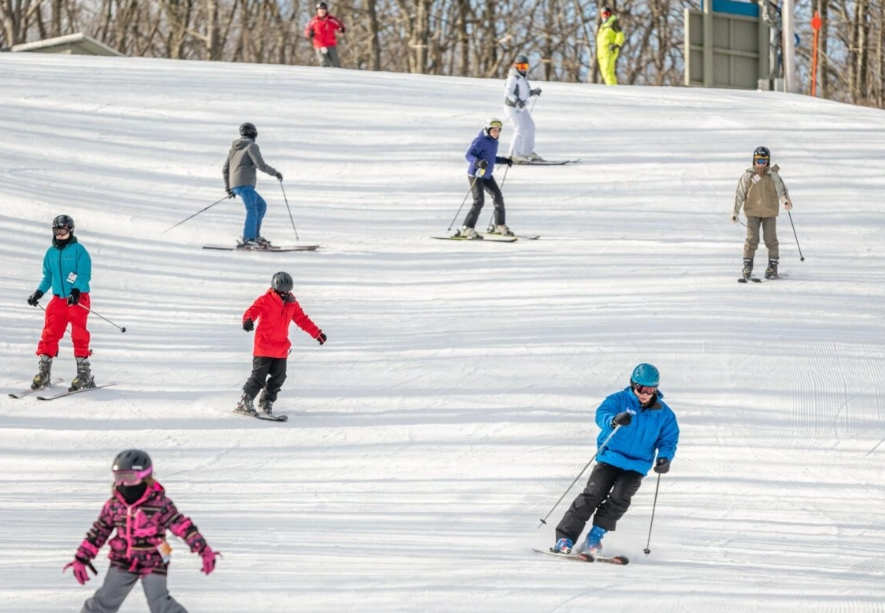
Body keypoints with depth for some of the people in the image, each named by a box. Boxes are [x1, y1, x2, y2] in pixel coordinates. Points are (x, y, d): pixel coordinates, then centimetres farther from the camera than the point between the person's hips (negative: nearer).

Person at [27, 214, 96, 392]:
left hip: (78, 299, -5)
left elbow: (84, 274, -11)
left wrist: (76, 290, -27)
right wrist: (39, 292, 7)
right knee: (49, 333, -3)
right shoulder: (51, 253, 13)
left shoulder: (79, 250, -3)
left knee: (79, 335, -9)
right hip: (58, 299, 5)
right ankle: (43, 373, 2)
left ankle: (84, 375, -4)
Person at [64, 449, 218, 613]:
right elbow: (99, 532, 7)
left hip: (153, 564, -4)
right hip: (123, 562, 4)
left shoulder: (160, 503, -15)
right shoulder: (113, 505, -3)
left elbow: (183, 526, -15)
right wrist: (81, 558, 6)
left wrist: (204, 550, -21)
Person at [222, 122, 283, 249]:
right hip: (245, 183, -9)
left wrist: (228, 189, 32)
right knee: (252, 211, -18)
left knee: (261, 205, 19)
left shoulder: (234, 148, 24)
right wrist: (275, 172, 3)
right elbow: (261, 165, -11)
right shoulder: (251, 146, -1)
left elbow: (225, 170, 25)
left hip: (234, 185, 9)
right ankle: (248, 241, -33)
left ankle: (255, 235, 12)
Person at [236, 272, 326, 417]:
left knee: (278, 378, 4)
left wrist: (317, 333, 14)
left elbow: (303, 320, 16)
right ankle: (245, 403, 0)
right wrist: (248, 320, -48)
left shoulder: (292, 304, 9)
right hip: (264, 347, -6)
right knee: (259, 377, -8)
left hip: (281, 349, 6)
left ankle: (267, 403, 19)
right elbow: (253, 311, -24)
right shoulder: (265, 301, -10)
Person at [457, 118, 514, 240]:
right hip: (475, 175, -9)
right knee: (479, 201, -17)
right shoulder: (480, 141, -18)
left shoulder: (494, 142, 10)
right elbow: (468, 155, -22)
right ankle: (467, 229, -16)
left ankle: (500, 226, 28)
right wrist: (478, 162, -39)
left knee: (498, 197, 11)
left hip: (487, 175, 9)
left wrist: (504, 160, 16)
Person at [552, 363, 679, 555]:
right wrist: (613, 421, -46)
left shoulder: (664, 414, 2)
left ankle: (595, 536, -5)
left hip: (636, 466, 2)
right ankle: (565, 537, -13)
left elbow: (669, 440, 7)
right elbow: (602, 414, -22)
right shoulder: (619, 400, -6)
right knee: (593, 494, -15)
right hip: (610, 459, -2)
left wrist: (664, 458, -15)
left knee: (620, 498, -20)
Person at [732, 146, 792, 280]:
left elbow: (781, 189, -12)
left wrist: (786, 201, -34)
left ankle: (773, 266, 9)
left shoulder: (773, 176, -4)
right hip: (753, 212, 0)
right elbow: (740, 194, 2)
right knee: (752, 239, -5)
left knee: (770, 239, -2)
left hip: (770, 213, 0)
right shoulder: (748, 176, -2)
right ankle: (747, 267, 4)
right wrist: (735, 212, 1)